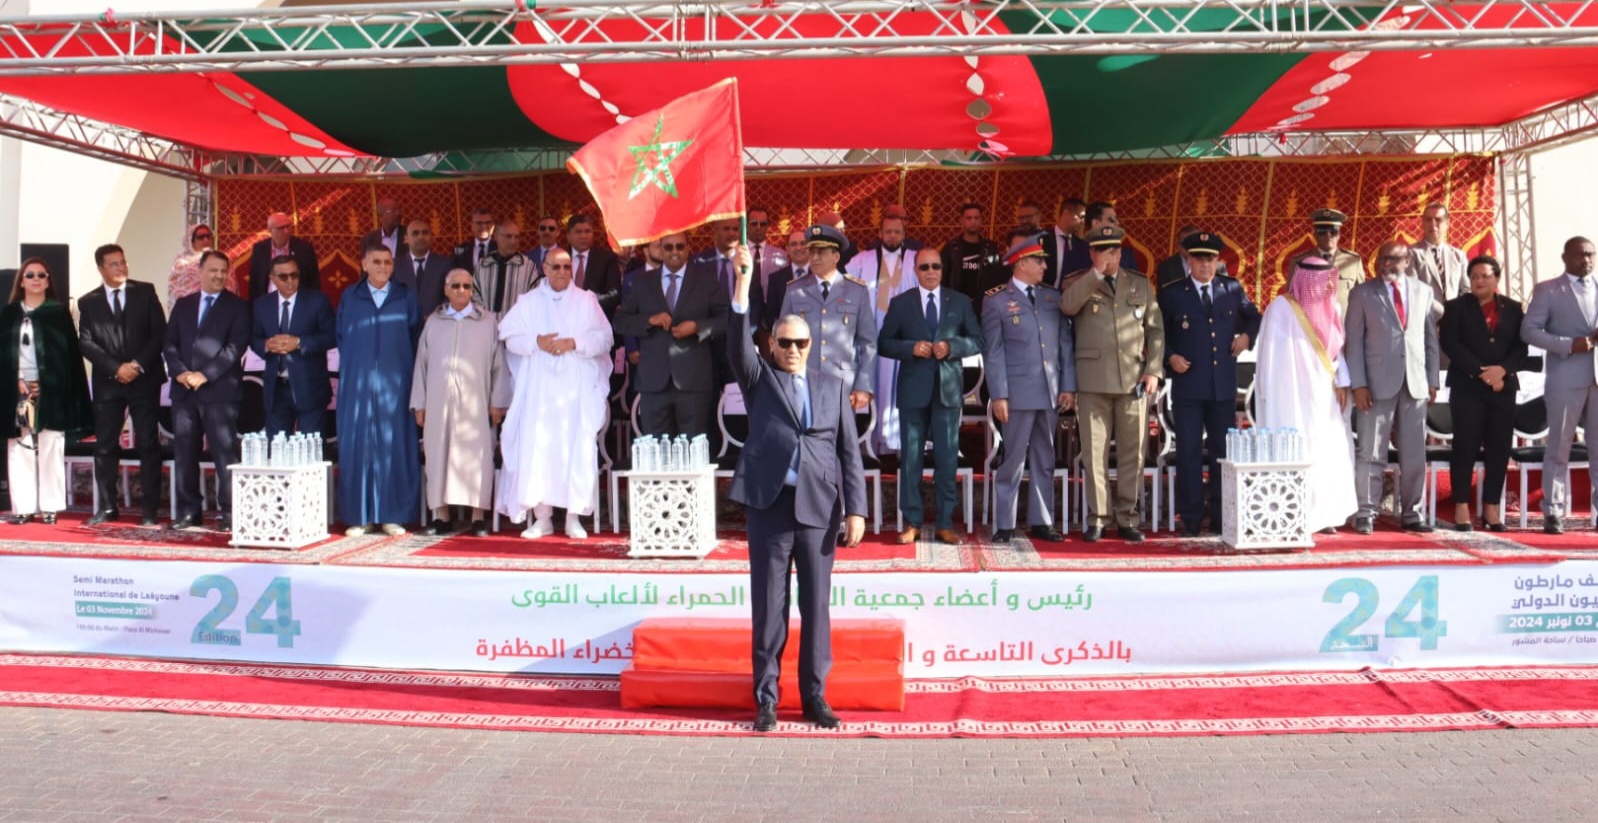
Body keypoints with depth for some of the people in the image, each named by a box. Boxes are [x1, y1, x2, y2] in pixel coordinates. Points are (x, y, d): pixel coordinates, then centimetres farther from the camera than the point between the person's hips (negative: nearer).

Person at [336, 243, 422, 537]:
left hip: (394, 383, -1)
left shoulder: (406, 298, 7)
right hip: (357, 383, 1)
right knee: (356, 446, 0)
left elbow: (416, 339, 8)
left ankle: (393, 515, 6)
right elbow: (341, 339, 13)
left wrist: (408, 372, 1)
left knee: (395, 445, -1)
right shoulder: (349, 298, 9)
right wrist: (351, 367, 5)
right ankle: (360, 516, 6)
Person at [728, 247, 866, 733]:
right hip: (769, 504, -1)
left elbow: (849, 451, 7)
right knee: (768, 607, 4)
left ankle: (815, 697, 18)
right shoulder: (758, 379, 8)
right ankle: (766, 699, 13)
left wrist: (855, 509, -1)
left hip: (818, 508, 1)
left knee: (816, 606, 7)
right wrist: (742, 284, -23)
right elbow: (737, 345, -12)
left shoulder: (832, 387, 11)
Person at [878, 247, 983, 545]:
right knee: (910, 457, 2)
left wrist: (951, 346, -12)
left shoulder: (960, 302, 9)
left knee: (947, 457, 3)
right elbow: (883, 343, 3)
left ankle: (944, 523, 10)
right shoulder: (900, 303, 6)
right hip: (913, 390, 0)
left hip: (947, 389, 1)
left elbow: (977, 341, 6)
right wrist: (911, 348, -13)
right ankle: (911, 523, 10)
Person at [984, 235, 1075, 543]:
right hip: (1019, 393, -5)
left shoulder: (1053, 298, 13)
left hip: (1051, 392, 5)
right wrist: (998, 395, -10)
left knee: (1045, 460, 10)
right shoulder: (996, 300, -1)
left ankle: (1041, 521, 17)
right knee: (1013, 460, -2)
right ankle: (1004, 525, 5)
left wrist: (1068, 386, 4)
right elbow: (993, 351, -5)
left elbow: (1066, 344, 11)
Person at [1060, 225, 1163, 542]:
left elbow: (1156, 329, 13)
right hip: (1093, 382, -2)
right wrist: (1096, 273, -15)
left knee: (1132, 453, 3)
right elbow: (1067, 306, -16)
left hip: (1134, 381, 2)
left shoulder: (1140, 284, 14)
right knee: (1095, 452, 0)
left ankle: (1127, 518, 11)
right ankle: (1097, 517, 8)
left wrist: (1153, 370, 3)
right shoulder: (1080, 285, 8)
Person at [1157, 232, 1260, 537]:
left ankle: (1221, 518, 16)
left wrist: (1247, 335, 4)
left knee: (1223, 452, 7)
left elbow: (1252, 317, 24)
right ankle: (1191, 519, 8)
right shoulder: (1171, 293, 1)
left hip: (1224, 385, 2)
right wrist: (1170, 357, -10)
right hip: (1187, 386, -2)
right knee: (1188, 453, 0)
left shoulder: (1232, 289, 8)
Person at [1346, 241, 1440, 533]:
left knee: (1414, 454, 6)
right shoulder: (1362, 293, 4)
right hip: (1378, 383, -3)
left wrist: (1433, 380, 8)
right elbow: (1354, 341, 0)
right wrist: (1358, 384, -8)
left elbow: (1430, 338, 13)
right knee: (1370, 452, -3)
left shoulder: (1423, 292, 13)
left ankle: (1411, 513, 15)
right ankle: (1366, 514, 3)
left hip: (1416, 383, 3)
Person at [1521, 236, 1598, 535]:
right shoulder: (1547, 290, 5)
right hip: (1565, 379, -4)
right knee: (1559, 448, -1)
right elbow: (1529, 330, -3)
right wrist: (1569, 345, -15)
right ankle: (1554, 512, 3)